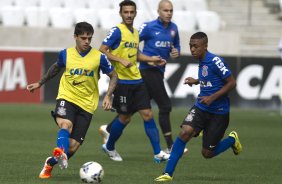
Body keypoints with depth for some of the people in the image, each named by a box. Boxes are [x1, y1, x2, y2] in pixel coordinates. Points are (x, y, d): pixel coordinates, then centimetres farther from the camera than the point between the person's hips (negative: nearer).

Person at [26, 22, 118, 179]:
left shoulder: (99, 57, -4)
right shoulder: (66, 54, 2)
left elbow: (113, 76, 7)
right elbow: (56, 68, 24)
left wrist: (108, 96, -7)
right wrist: (40, 83, 30)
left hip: (86, 104, 0)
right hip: (67, 98, 0)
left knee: (73, 146, -4)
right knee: (66, 124, -34)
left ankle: (50, 163, 20)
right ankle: (60, 152, -58)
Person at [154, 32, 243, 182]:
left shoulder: (215, 61, -17)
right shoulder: (201, 61, 6)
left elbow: (231, 83, -17)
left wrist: (212, 97, -22)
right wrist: (196, 81, 10)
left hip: (218, 112, -6)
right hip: (201, 107, 6)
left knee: (207, 153, 0)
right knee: (185, 132, -20)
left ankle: (232, 140, 30)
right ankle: (168, 173, -17)